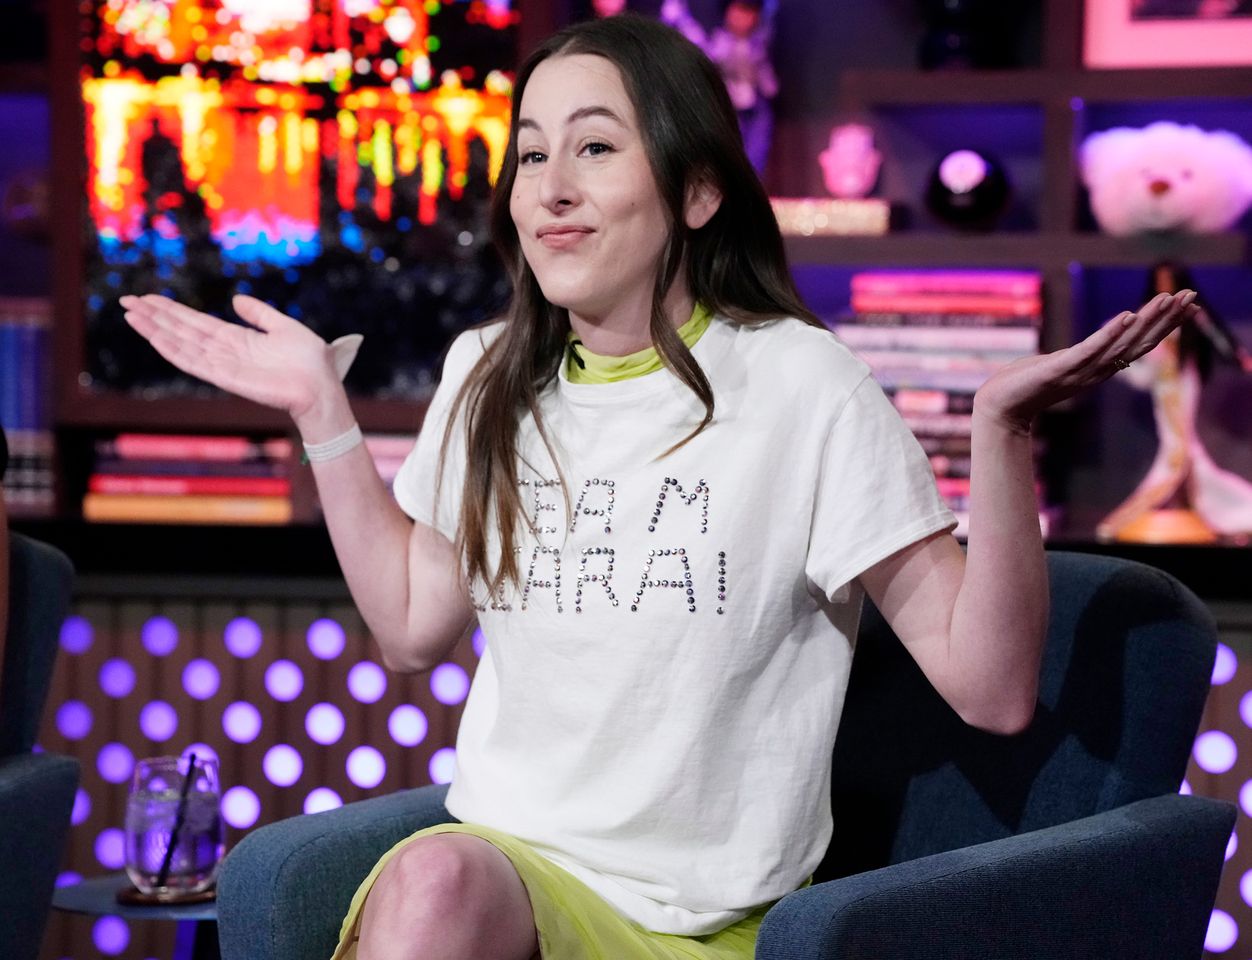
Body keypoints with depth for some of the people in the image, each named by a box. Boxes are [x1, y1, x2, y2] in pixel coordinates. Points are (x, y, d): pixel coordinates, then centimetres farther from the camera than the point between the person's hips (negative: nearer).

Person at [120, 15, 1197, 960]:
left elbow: (991, 689, -11)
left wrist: (1003, 432, -24)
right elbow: (412, 623, 20)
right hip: (507, 861, 4)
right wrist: (323, 410, 16)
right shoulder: (492, 380, 9)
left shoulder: (803, 385, -7)